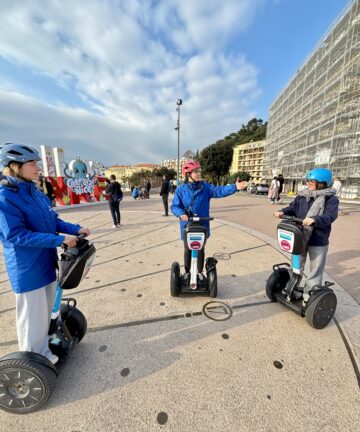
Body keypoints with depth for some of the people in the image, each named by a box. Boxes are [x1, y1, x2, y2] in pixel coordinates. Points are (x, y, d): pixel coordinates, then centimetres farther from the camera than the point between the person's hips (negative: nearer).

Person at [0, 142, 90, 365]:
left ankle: (43, 350, 45)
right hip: (27, 270, -8)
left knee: (46, 312, 23)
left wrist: (76, 229, -5)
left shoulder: (37, 193, 5)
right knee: (33, 318, 9)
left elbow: (54, 221, 10)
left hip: (46, 263, 8)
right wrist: (60, 240, -26)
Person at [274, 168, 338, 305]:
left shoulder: (331, 199, -10)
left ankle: (310, 297, 28)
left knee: (315, 271, 11)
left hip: (318, 241, -4)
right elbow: (292, 208, 1)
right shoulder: (302, 196, 3)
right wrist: (282, 212, -20)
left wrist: (314, 220, -42)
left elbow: (330, 216, -24)